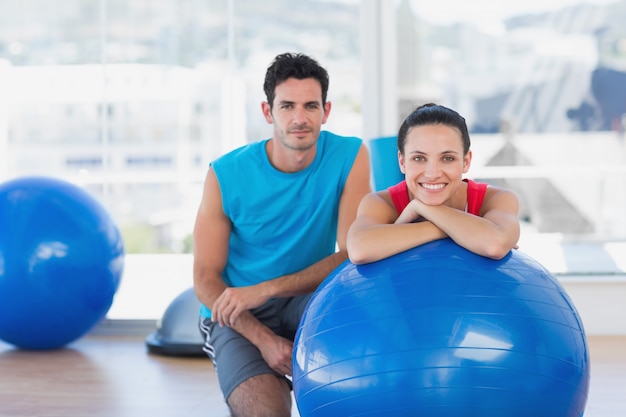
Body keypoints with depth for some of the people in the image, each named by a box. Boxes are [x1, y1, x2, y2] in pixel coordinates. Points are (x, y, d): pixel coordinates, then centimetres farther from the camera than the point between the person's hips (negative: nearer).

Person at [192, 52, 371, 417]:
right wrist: (264, 339, -24)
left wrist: (265, 289, -26)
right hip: (238, 316, -2)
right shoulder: (226, 175, -13)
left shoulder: (349, 157, -12)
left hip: (307, 302, 2)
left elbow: (353, 254, -17)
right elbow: (206, 279, -9)